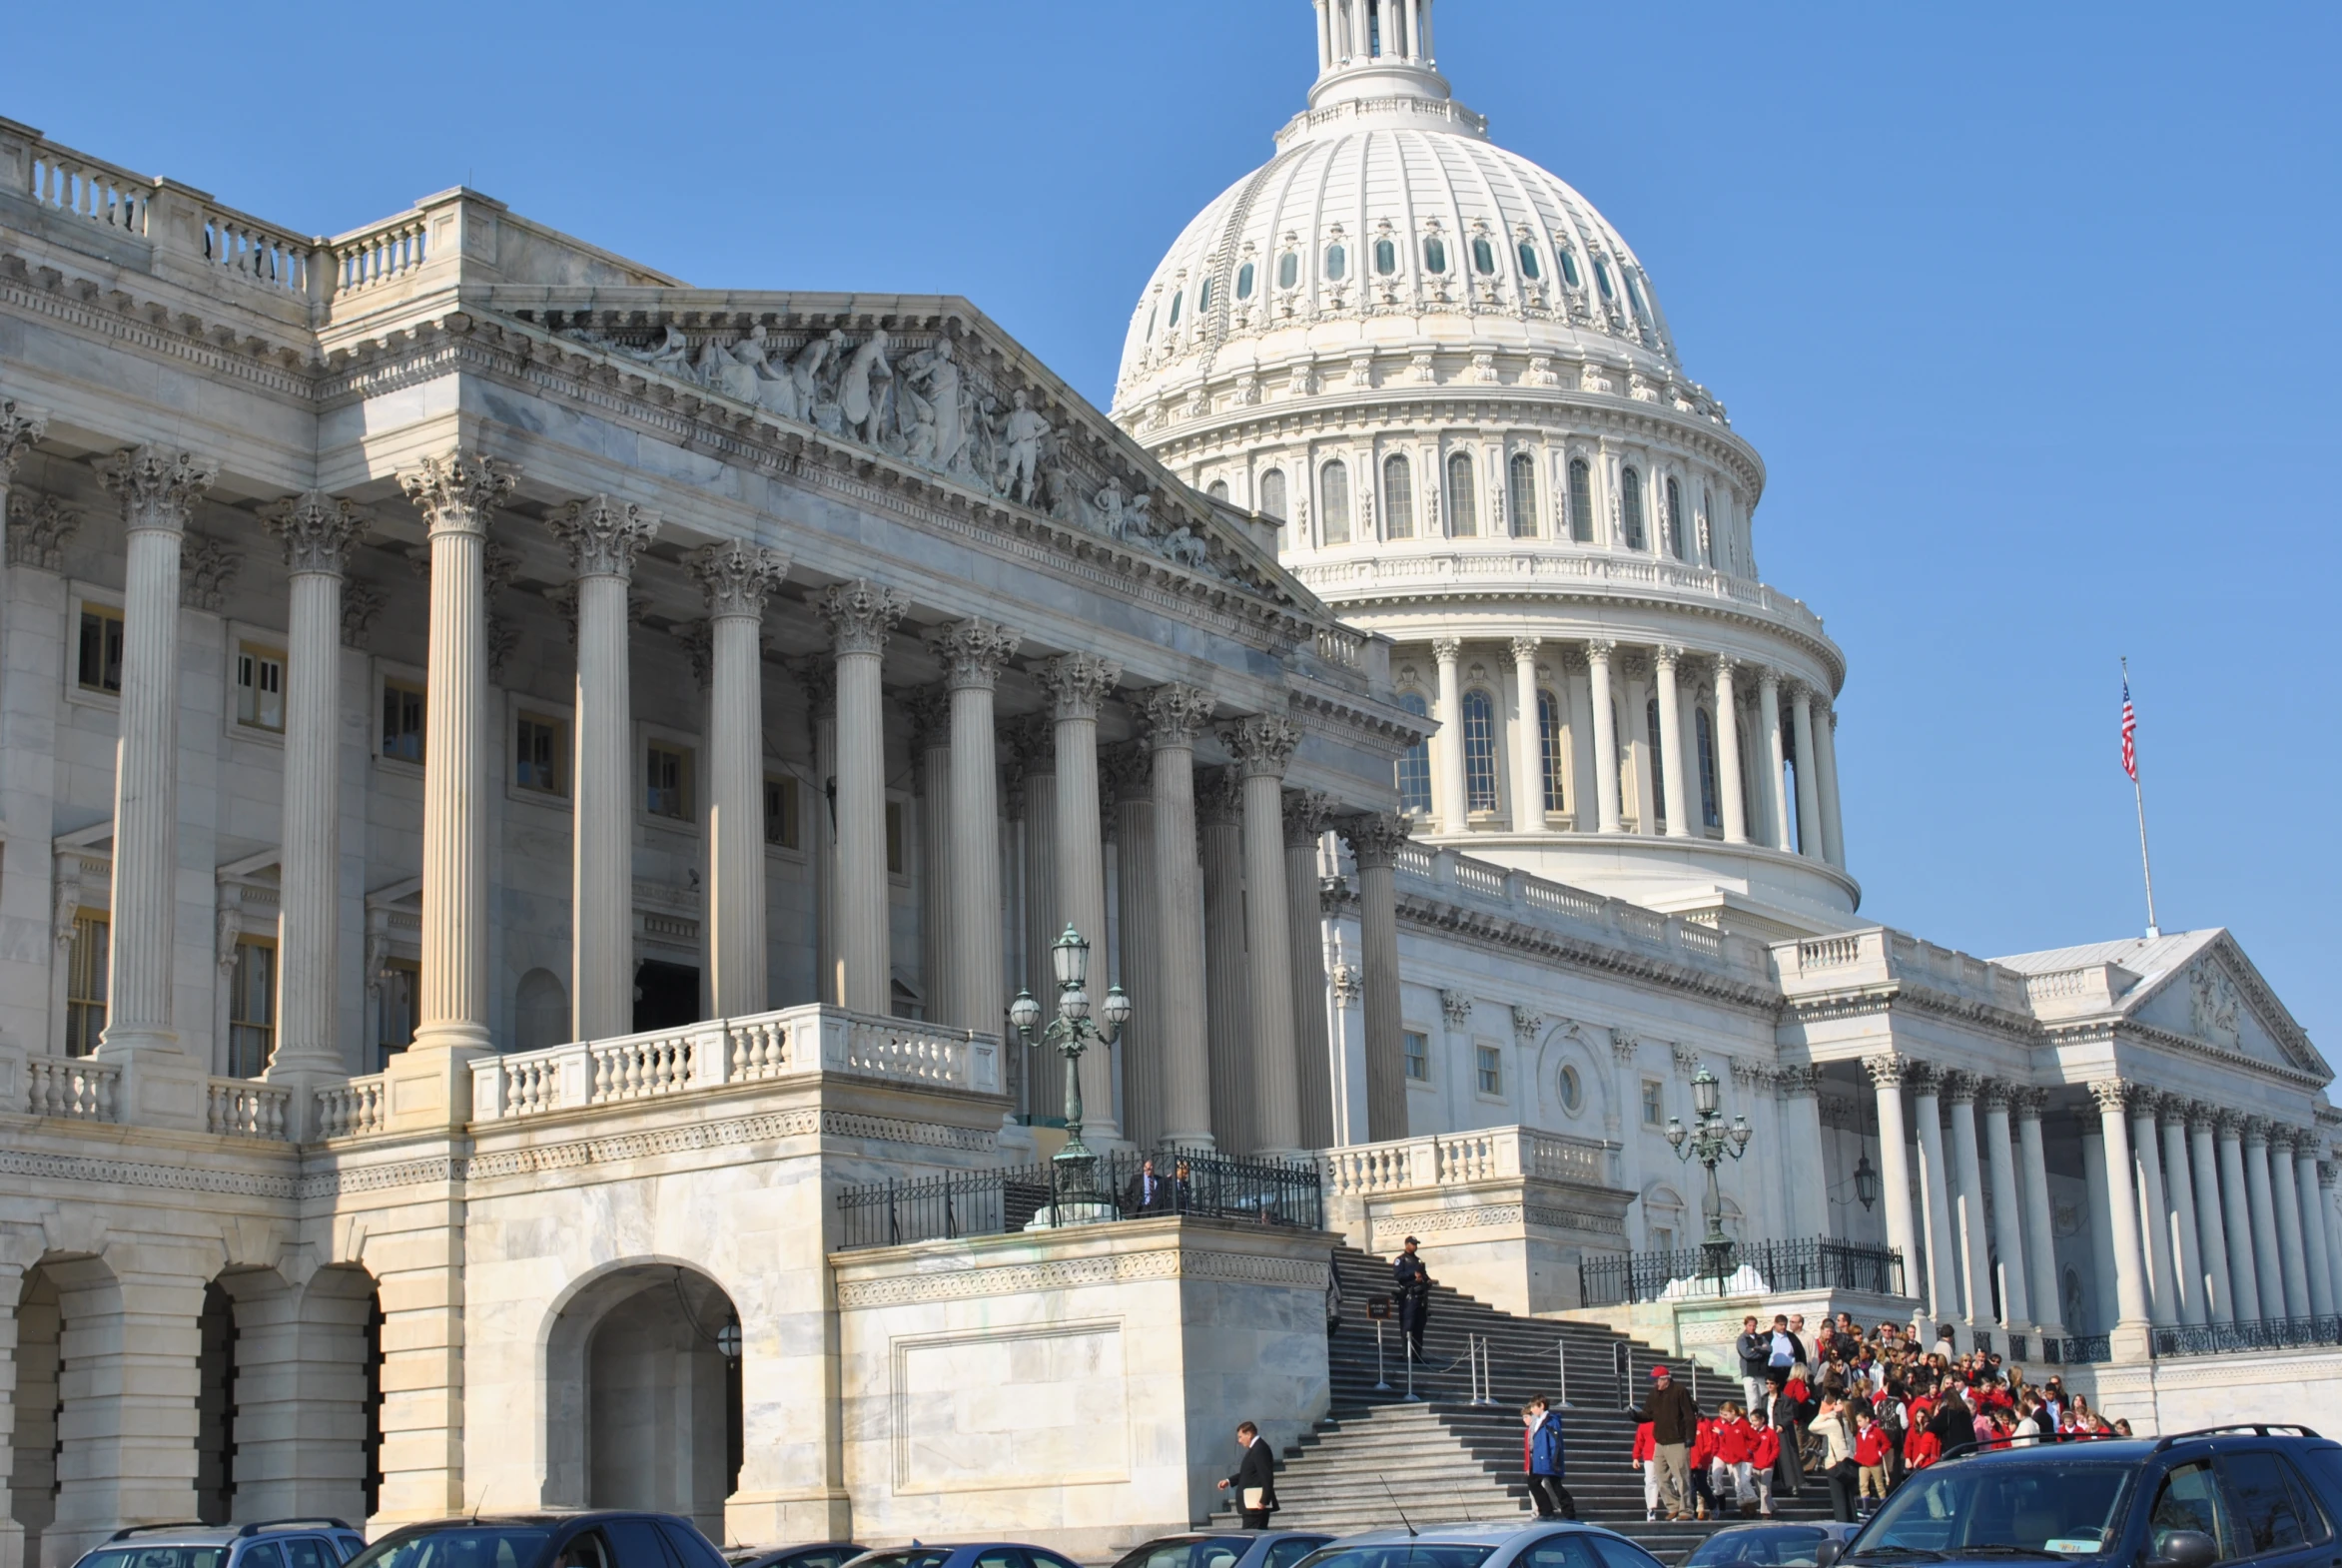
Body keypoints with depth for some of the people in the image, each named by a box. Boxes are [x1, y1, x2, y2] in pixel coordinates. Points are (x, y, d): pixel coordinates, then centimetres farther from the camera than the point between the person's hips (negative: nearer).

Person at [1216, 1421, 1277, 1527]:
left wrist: (1264, 1501, -24)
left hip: (1257, 1503, -11)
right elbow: (1246, 1473, 24)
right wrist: (1229, 1481, 14)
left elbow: (1267, 1476, -22)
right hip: (1253, 1503, 11)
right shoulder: (1255, 1448, 15)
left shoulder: (1260, 1449, -17)